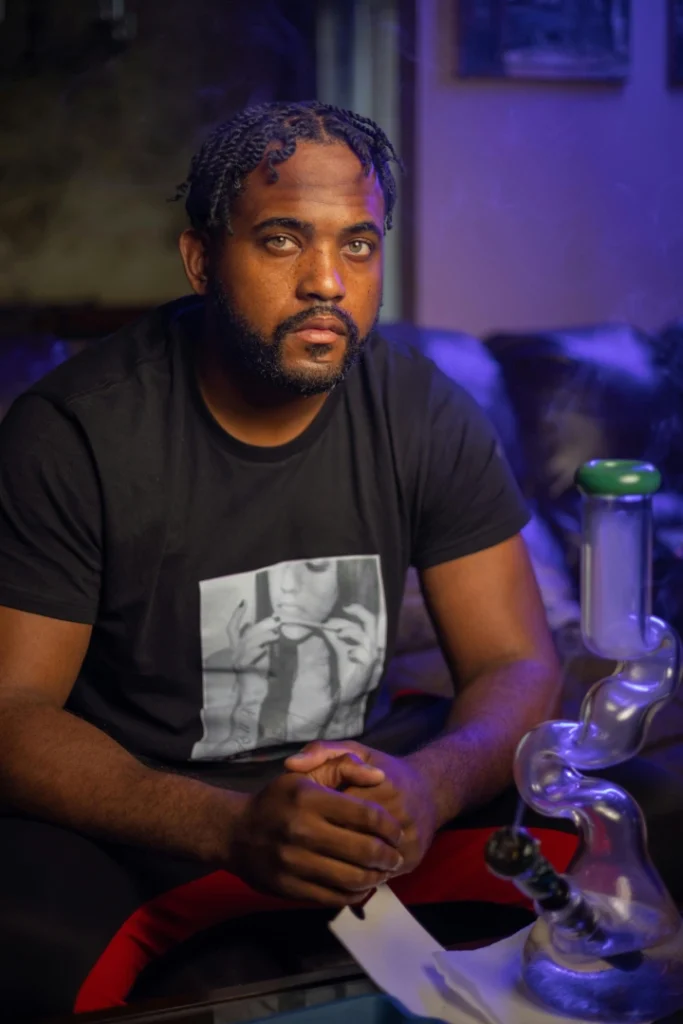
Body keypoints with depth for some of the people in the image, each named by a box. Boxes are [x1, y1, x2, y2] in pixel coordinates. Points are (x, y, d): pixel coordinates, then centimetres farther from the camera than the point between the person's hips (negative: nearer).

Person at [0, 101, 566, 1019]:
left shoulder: (430, 418, -2)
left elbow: (518, 665, -1)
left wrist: (427, 786, -25)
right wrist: (232, 829, -32)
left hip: (350, 800, 4)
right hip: (124, 828, -4)